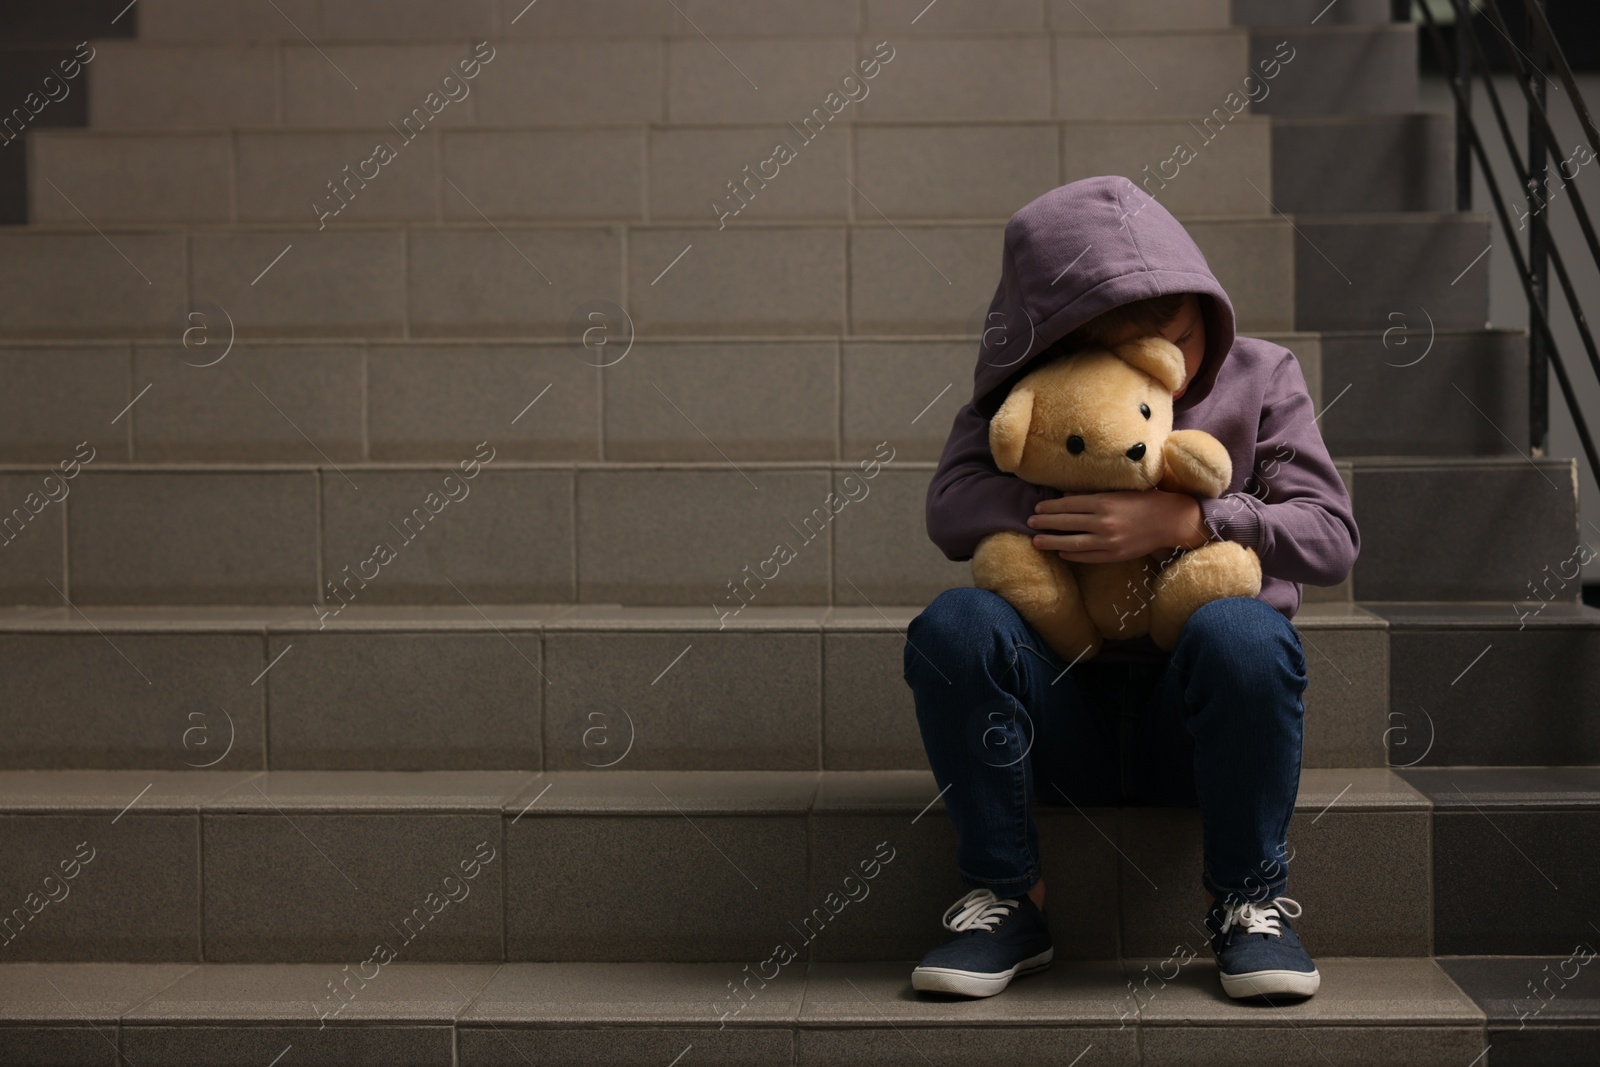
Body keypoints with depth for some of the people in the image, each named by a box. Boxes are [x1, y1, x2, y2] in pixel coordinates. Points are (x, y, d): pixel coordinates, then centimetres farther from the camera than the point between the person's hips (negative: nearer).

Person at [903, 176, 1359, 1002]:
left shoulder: (1258, 377, 6)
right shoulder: (1020, 396, 9)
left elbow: (1331, 537, -6)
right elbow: (951, 508, -9)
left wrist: (1183, 520, -21)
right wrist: (1085, 511, -21)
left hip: (1197, 718, -1)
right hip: (1062, 713, 1)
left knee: (1242, 635, -35)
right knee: (955, 624, -29)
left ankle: (1247, 900, -13)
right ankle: (1008, 900, -14)